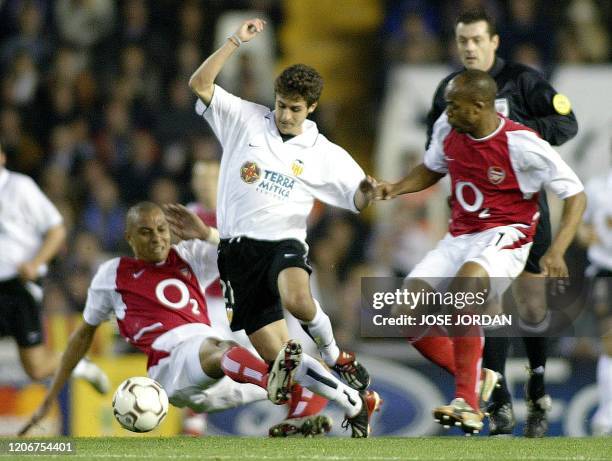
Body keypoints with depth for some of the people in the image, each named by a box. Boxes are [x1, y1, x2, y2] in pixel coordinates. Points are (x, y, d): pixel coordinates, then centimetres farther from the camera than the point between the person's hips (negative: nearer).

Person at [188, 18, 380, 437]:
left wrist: (366, 191, -16)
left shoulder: (324, 154, 5)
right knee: (277, 356, -5)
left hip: (284, 242, -2)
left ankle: (334, 356, -8)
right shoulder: (244, 119, 5)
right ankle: (356, 403, 10)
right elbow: (200, 85, -3)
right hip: (238, 248, 2)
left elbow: (357, 200, 9)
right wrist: (236, 42, -12)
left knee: (297, 300, -39)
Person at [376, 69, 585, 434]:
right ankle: (468, 383, 8)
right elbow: (432, 169, 23)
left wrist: (556, 252, -24)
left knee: (466, 281, -38)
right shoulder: (447, 130, -1)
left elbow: (576, 194, -12)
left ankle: (468, 403, -37)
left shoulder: (522, 144, -18)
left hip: (505, 239, -7)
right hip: (460, 237, 7)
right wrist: (396, 189, 3)